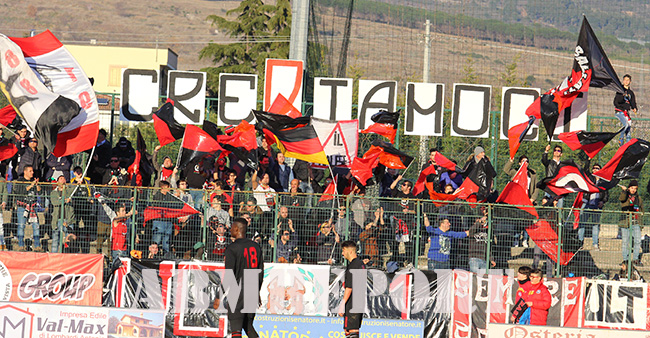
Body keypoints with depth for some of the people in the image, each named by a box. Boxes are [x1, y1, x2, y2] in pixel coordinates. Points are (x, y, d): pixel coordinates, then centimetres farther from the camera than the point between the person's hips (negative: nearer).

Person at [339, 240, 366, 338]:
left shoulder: (352, 266, -15)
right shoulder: (361, 263, 14)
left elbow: (349, 288, -20)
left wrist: (342, 305, -19)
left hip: (352, 305, -10)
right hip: (360, 303, 10)